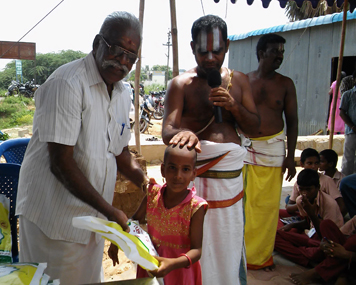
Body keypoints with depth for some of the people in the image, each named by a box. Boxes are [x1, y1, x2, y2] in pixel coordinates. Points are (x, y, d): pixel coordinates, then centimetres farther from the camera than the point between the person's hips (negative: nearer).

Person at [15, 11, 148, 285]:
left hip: (93, 217, 7)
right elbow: (61, 162, -22)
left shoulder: (123, 94, 7)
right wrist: (110, 211, -20)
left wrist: (148, 183, -2)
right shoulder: (67, 84, -19)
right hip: (54, 215, -7)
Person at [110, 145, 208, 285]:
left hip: (180, 269, -3)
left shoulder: (195, 207, -21)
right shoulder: (153, 195, -10)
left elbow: (196, 250, -21)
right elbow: (136, 219, 7)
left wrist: (174, 263, -37)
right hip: (150, 265, 3)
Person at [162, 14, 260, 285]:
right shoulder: (181, 84, -1)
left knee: (229, 239, 14)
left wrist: (233, 106, -9)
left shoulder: (239, 80, 10)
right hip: (195, 170, -3)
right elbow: (167, 130, -11)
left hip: (230, 171, 3)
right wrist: (182, 132, -34)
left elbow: (255, 124, 9)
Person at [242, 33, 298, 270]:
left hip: (273, 149, 0)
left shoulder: (285, 84, 3)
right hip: (243, 147, 0)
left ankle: (262, 254, 20)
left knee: (268, 205, 3)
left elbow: (292, 121, 4)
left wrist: (291, 157, -2)